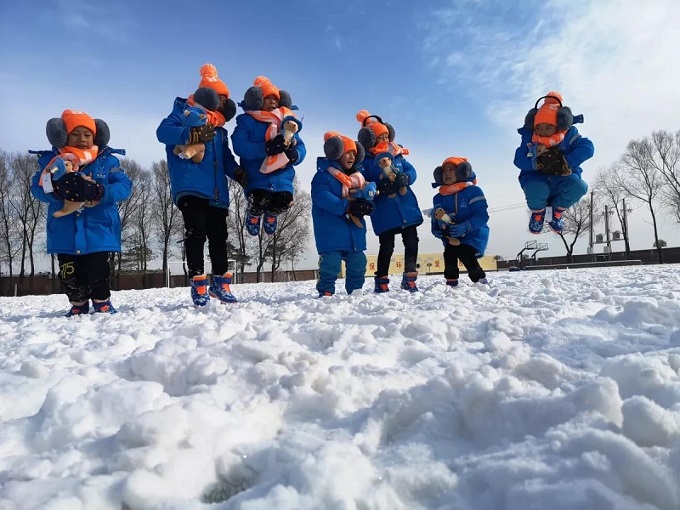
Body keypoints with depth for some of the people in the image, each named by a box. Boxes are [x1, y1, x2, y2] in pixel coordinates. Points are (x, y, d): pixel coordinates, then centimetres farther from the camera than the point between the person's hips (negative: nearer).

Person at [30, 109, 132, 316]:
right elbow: (37, 188, -3)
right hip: (65, 234, 2)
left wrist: (99, 191, -24)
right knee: (70, 277, 10)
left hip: (98, 232, -2)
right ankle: (78, 306, 31)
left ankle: (103, 304, 22)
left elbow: (124, 186, -6)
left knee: (97, 274, -1)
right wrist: (58, 189, -26)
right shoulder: (52, 160, 6)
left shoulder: (107, 160, 3)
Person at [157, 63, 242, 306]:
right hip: (190, 187, -7)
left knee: (219, 236, 6)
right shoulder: (184, 112, 5)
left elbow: (227, 158, 23)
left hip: (217, 191, 7)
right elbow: (163, 131, -11)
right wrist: (191, 135, -28)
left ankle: (220, 282, 13)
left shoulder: (220, 129, 25)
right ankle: (198, 283, -4)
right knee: (196, 233, -11)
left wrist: (238, 173, 2)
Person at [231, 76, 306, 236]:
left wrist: (294, 155, -17)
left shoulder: (288, 122, 16)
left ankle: (271, 214, 22)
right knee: (260, 199, -27)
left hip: (281, 176, 3)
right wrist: (267, 148, -25)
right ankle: (253, 215, 17)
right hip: (257, 175, -3)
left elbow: (301, 148, 8)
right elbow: (239, 146, -12)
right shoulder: (246, 121, 4)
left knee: (285, 200, -21)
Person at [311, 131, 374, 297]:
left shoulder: (357, 177, 18)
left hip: (354, 231, 7)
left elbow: (367, 194, 16)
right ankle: (326, 293, 1)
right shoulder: (324, 175, -6)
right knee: (330, 265, -10)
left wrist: (365, 204, -10)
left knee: (358, 264, 11)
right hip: (331, 232, -7)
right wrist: (347, 207, -27)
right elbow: (322, 198, -20)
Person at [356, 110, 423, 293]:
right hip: (384, 212, -5)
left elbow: (411, 171, 9)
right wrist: (381, 188, -26)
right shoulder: (365, 161, -4)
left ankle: (409, 279, 19)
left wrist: (404, 179, -13)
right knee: (387, 247, -1)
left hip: (407, 207, 5)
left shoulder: (397, 154, 10)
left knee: (412, 242, 6)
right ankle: (381, 283, 12)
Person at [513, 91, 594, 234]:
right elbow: (519, 160, -15)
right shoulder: (530, 138, -10)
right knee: (536, 190, -38)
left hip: (563, 179, 2)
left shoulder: (568, 135, -9)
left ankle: (558, 210, 4)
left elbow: (587, 148, -18)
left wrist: (566, 163, -31)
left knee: (578, 186, -32)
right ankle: (538, 213, 3)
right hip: (536, 178, -1)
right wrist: (537, 163, -33)